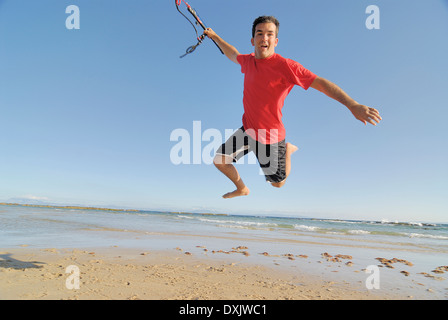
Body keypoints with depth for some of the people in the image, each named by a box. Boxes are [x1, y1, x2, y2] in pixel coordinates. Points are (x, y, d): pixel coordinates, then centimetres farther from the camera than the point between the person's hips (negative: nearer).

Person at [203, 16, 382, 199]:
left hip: (270, 138, -5)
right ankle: (241, 189, 33)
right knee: (219, 161, 5)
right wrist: (214, 36, 32)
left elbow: (320, 83, -25)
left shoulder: (285, 66, -20)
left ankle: (287, 150, 39)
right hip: (247, 130, 6)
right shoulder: (248, 61, -1)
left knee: (278, 183, 10)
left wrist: (352, 105, -36)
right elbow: (233, 54, 23)